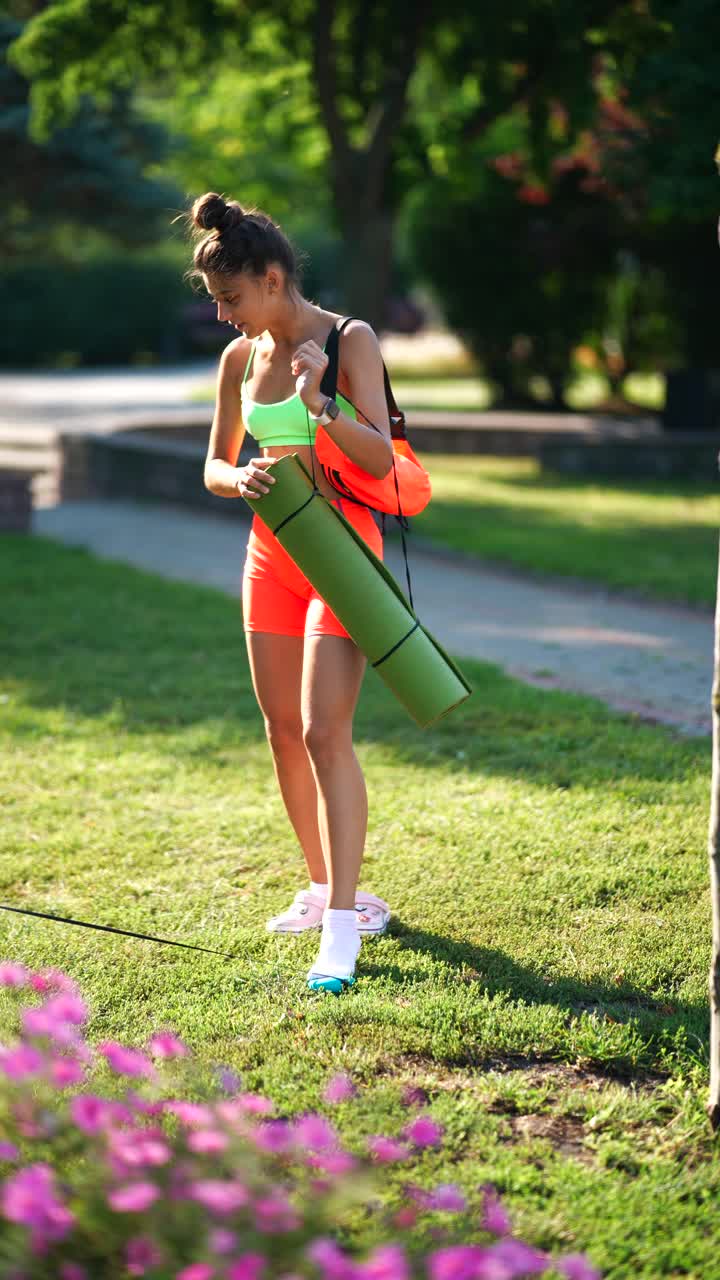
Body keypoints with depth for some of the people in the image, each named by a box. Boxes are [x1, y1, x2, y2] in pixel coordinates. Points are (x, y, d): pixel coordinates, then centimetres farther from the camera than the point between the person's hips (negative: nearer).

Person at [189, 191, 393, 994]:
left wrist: (321, 407, -35)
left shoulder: (349, 342, -11)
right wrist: (239, 478, -14)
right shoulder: (241, 358, 5)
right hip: (271, 548, 6)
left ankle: (340, 928, -13)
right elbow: (214, 464, 10)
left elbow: (381, 458, -18)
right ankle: (323, 888, 27)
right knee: (282, 729, 11)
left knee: (325, 732, -14)